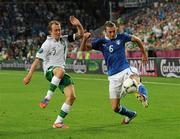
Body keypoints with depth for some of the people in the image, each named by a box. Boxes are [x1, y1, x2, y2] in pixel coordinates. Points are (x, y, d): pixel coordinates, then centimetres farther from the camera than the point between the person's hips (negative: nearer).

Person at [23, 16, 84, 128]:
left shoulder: (64, 39, 11)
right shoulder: (47, 44, -5)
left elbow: (81, 35, 12)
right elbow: (37, 60, -7)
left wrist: (78, 25, -9)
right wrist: (29, 75, -11)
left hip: (61, 71, 6)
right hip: (50, 70, -6)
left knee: (72, 96, -10)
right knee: (60, 70, -44)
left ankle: (58, 122, -3)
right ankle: (47, 98, -35)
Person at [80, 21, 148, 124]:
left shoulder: (121, 37, 2)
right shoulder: (101, 42, 2)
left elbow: (137, 40, 17)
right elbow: (83, 49, -5)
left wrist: (144, 54, 22)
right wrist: (85, 38, -25)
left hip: (125, 70, -2)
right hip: (113, 76, 2)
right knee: (115, 107, 3)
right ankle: (130, 114, 27)